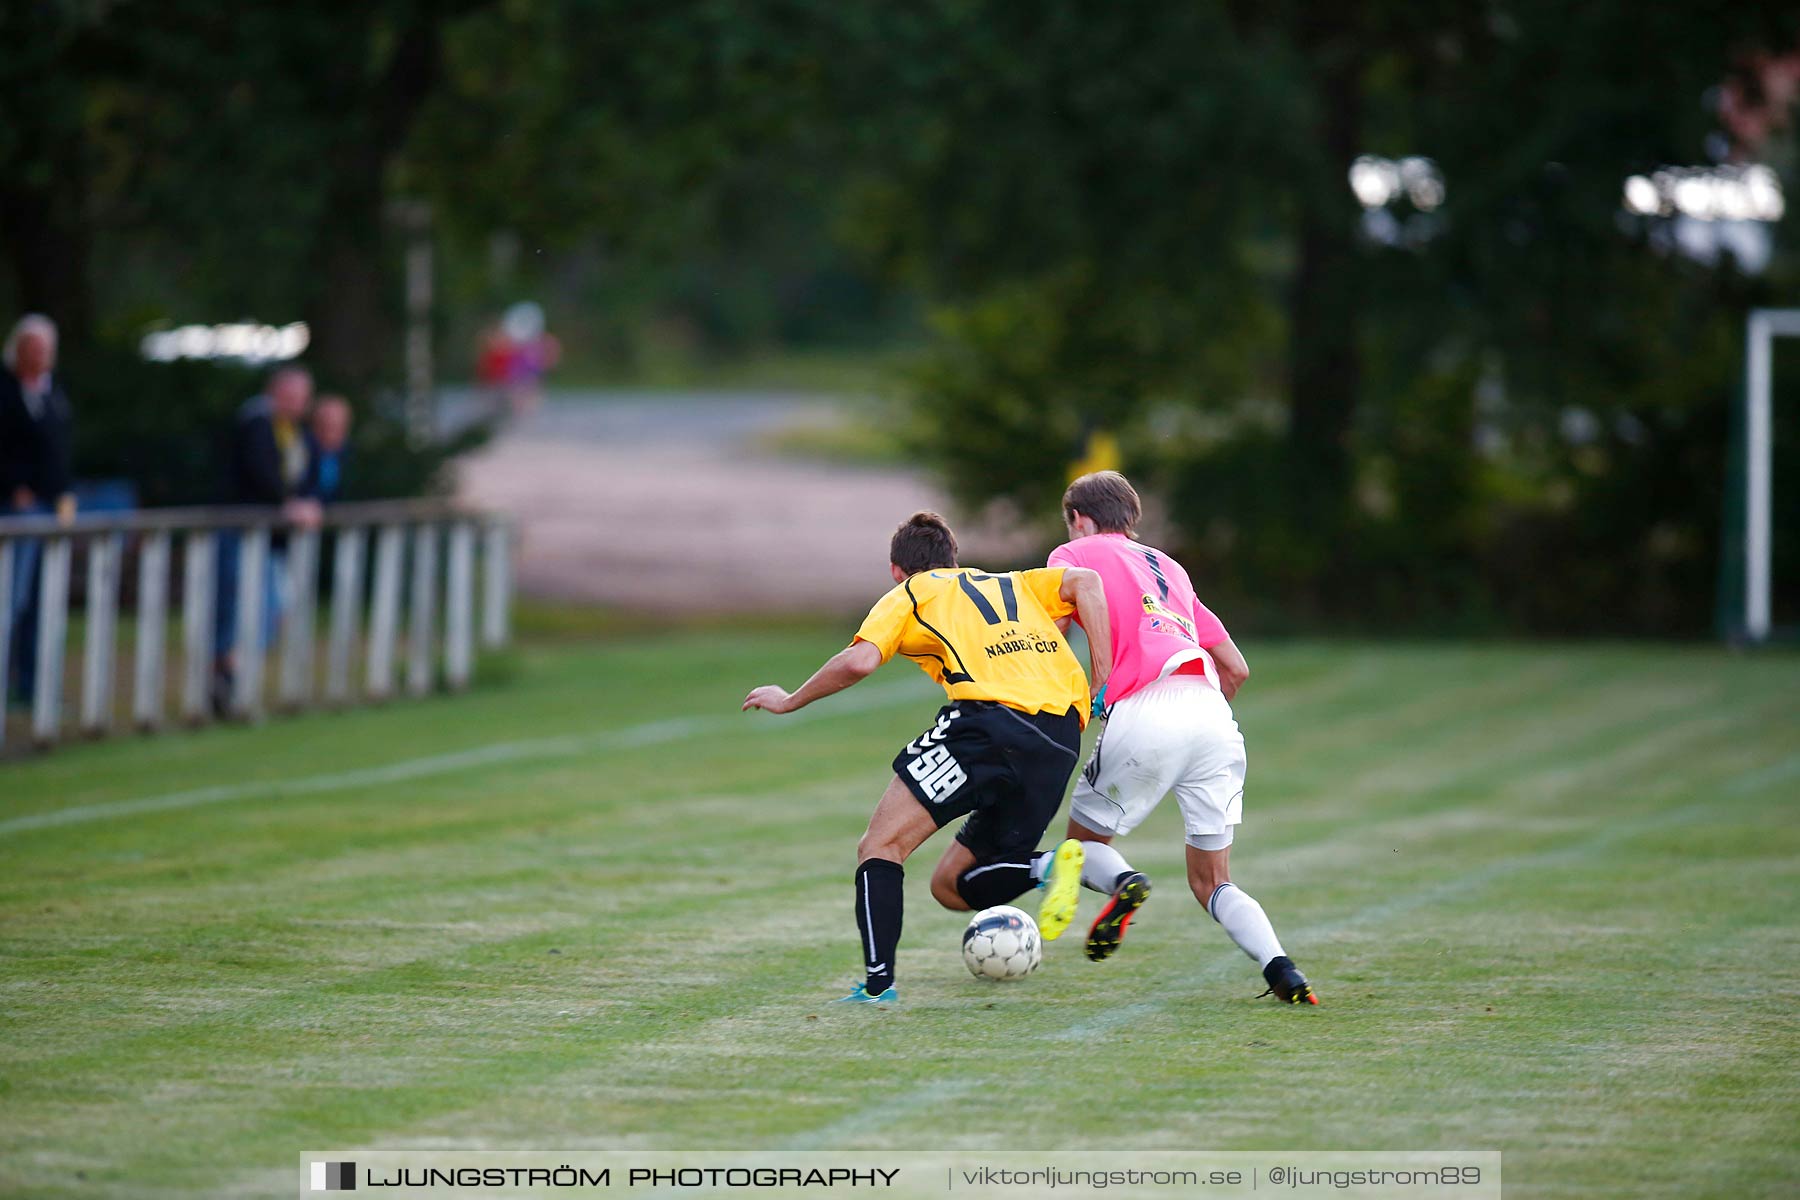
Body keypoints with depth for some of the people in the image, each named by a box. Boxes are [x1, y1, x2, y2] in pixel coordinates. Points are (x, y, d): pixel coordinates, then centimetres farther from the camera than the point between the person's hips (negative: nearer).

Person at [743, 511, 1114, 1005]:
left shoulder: (907, 595, 18)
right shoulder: (1013, 584, 33)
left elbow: (858, 662, 1)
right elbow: (1082, 581, 15)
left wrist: (789, 701, 15)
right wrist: (1103, 677, 10)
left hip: (990, 719, -6)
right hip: (1062, 738, 6)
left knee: (880, 846, -1)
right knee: (952, 886, 15)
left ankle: (877, 982, -17)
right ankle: (1049, 867, -10)